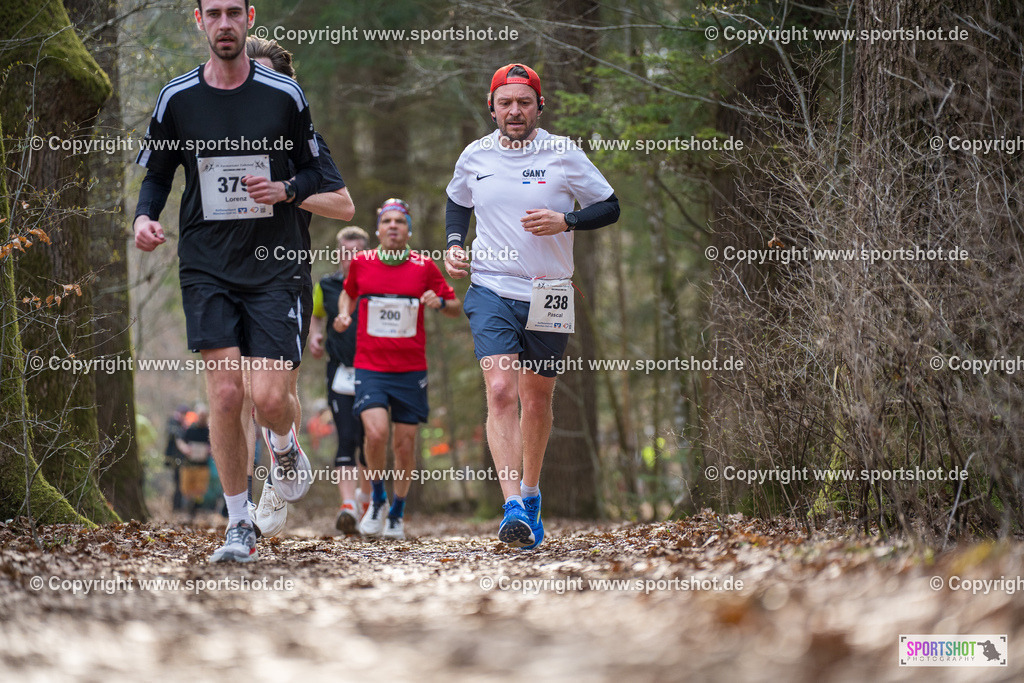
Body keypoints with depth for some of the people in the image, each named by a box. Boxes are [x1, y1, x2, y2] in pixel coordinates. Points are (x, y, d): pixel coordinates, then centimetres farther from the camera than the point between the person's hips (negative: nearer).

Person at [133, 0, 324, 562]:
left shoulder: (284, 94, 1)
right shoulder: (176, 98, 4)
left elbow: (315, 173, 10)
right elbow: (156, 174, 13)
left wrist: (285, 190, -11)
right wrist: (145, 216, -7)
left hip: (274, 264, -1)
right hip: (206, 267, 1)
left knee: (270, 398, -10)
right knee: (225, 392, -8)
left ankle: (284, 446, 29)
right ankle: (239, 525, 5)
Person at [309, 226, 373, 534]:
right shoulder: (326, 286, 7)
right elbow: (315, 315, 26)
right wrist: (314, 336, 7)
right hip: (341, 375, 0)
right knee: (347, 439, -14)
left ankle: (365, 499, 31)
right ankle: (348, 506, -23)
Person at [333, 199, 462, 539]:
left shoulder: (424, 266, 0)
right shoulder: (361, 262, 3)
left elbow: (456, 308, 8)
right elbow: (348, 292, 24)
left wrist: (440, 302, -14)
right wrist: (344, 313, 4)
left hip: (411, 370, 1)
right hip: (370, 367, -1)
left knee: (404, 444, 2)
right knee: (375, 432, -21)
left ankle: (397, 513, 23)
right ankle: (377, 500, 5)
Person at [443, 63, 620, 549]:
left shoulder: (563, 154, -2)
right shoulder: (475, 156, 5)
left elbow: (610, 207, 4)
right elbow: (457, 202, 24)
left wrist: (565, 222, -14)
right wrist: (454, 243, 6)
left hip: (548, 297, 0)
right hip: (490, 290, 0)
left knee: (536, 400, 10)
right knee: (500, 390, -18)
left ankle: (530, 494, 34)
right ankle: (513, 507, -26)